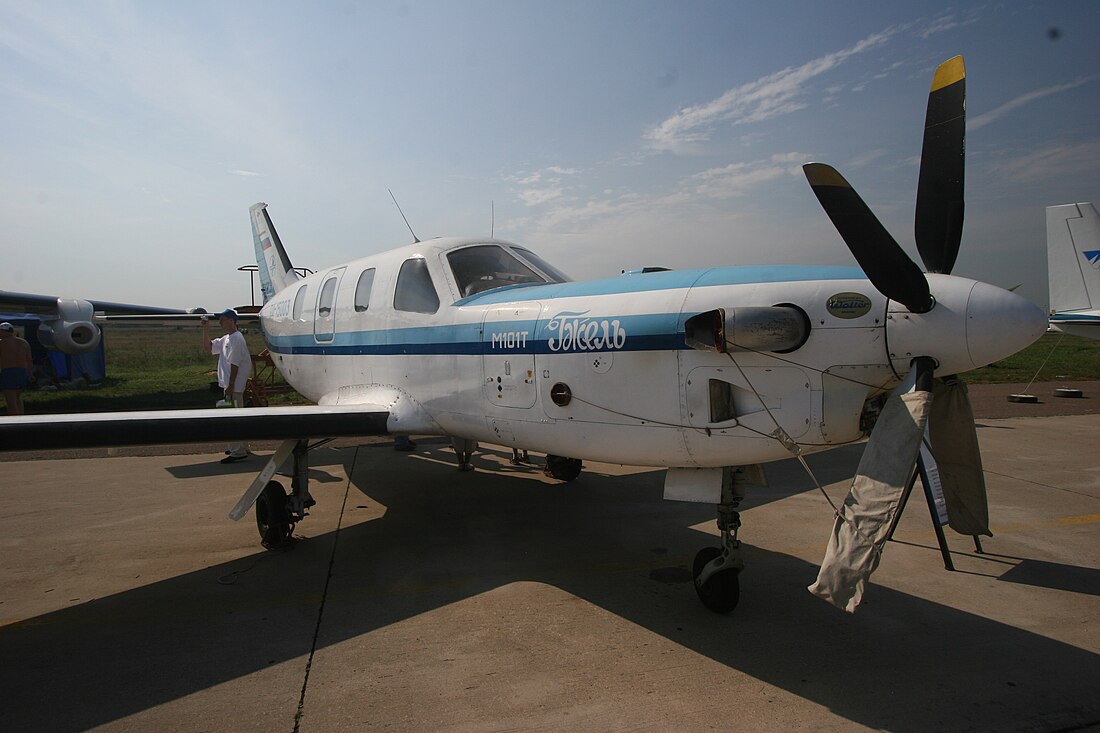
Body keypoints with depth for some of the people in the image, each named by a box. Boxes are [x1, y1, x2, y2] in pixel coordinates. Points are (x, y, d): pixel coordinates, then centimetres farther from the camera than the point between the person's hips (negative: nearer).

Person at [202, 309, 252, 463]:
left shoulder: (236, 338, -15)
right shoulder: (226, 339, 16)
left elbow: (234, 364, -20)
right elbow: (208, 346, 26)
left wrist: (230, 385, -21)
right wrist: (206, 329, 14)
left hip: (234, 386, -11)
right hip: (228, 384, 11)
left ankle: (238, 452, -7)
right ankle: (241, 448, 27)